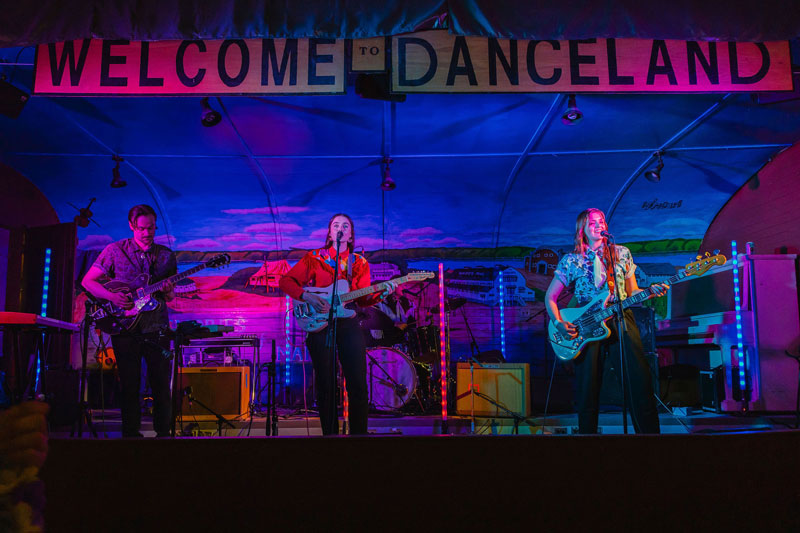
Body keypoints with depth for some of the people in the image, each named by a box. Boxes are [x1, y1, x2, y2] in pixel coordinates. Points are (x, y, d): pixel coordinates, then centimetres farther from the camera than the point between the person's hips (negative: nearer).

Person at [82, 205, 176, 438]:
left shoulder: (166, 255, 7)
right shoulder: (115, 250, 0)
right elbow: (87, 281, 1)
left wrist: (168, 292, -12)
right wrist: (112, 297, -14)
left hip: (156, 328, 2)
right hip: (125, 328, -2)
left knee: (161, 385, 4)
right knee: (130, 386, 4)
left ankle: (163, 433, 16)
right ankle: (131, 434, 16)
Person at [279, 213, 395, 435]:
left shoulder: (360, 263, 11)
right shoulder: (314, 258, 5)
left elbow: (363, 299, 8)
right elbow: (285, 281, 0)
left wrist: (380, 294, -12)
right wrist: (307, 297, -15)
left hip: (349, 324, 2)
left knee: (358, 383, -3)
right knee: (325, 384, 2)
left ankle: (359, 432, 8)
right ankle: (330, 433, 13)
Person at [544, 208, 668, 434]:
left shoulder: (622, 253, 13)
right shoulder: (571, 260, 8)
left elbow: (632, 293, 16)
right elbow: (550, 297, 9)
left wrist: (651, 292, -5)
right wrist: (560, 324, -7)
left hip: (622, 320, 1)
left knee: (639, 381, -8)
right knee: (587, 390, -2)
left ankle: (649, 430, 1)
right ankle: (587, 430, 12)